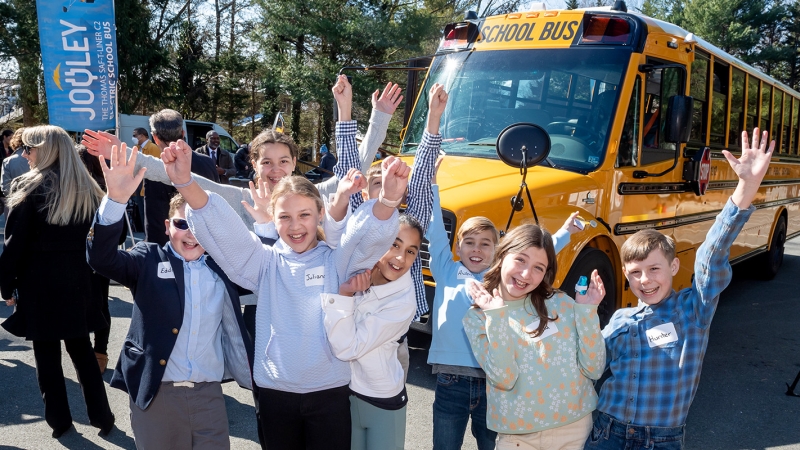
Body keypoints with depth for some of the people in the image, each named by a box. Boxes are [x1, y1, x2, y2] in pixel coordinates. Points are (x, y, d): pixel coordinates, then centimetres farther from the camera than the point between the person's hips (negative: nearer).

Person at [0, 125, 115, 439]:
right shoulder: (87, 190, 5)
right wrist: (90, 274, 12)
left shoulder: (28, 188, -9)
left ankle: (59, 420, 17)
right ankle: (101, 415, 17)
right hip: (78, 283, 4)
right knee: (82, 350, 14)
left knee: (46, 354, 9)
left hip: (40, 284, -4)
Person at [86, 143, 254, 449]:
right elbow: (101, 257, -14)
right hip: (154, 394, -1)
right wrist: (116, 199, -29)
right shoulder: (149, 260, 0)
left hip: (209, 396, 2)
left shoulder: (223, 268, 7)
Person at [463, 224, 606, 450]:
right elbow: (503, 379, -18)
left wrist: (587, 311, -13)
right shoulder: (477, 318, -6)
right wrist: (496, 317, -23)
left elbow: (594, 370, -6)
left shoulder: (562, 303, -4)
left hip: (577, 427, 2)